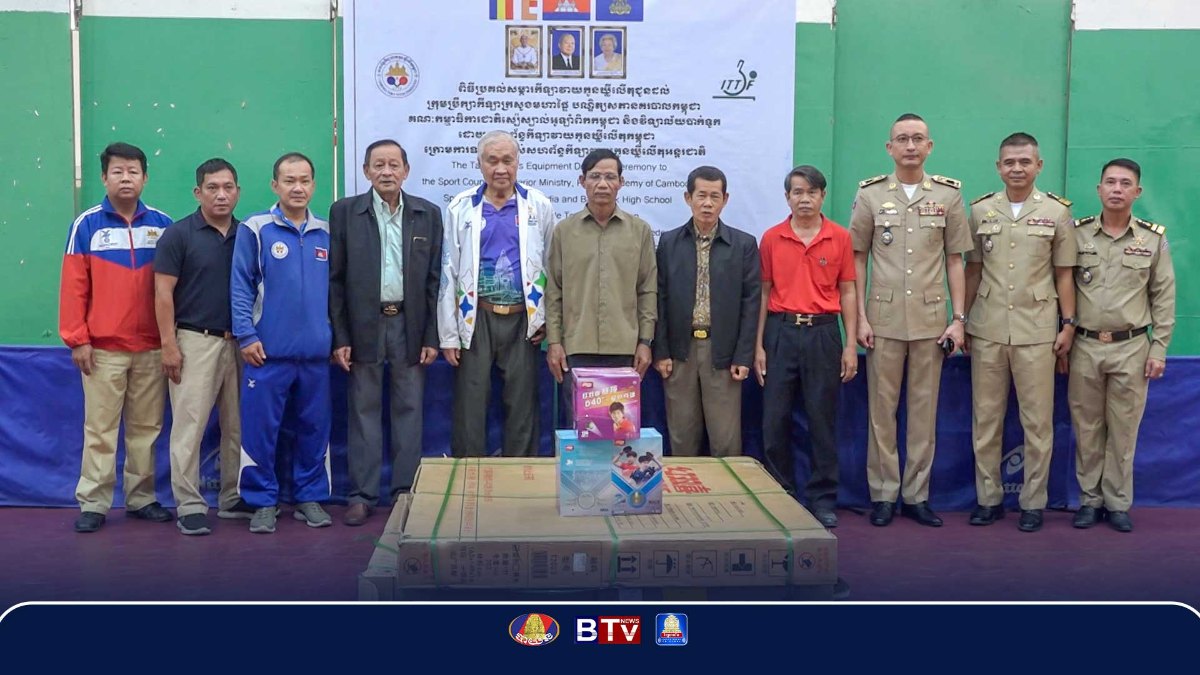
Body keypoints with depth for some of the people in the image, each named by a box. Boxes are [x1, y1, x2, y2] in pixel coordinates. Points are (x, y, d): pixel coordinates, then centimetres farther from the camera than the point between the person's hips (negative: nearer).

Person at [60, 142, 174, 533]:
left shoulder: (162, 225, 5)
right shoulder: (87, 224, 0)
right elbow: (74, 285, -2)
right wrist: (77, 339, -7)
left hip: (152, 348, 2)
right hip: (103, 349, -2)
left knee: (146, 428, 9)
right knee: (100, 429, 2)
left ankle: (142, 498, 18)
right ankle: (92, 504, 9)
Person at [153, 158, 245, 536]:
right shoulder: (179, 235, -4)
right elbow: (163, 293, -6)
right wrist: (169, 345, -12)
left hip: (239, 342, 5)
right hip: (196, 341, -4)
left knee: (238, 426, 10)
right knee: (189, 426, -4)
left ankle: (234, 498, 21)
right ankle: (189, 506, 2)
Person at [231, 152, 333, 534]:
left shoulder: (326, 234, 10)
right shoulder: (255, 230, -1)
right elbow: (240, 286, -3)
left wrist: (338, 336, 11)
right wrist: (246, 335, -9)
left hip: (316, 352, 3)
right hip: (268, 351, -3)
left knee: (314, 428, 9)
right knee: (261, 429, 1)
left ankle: (310, 498, 21)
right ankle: (263, 502, 13)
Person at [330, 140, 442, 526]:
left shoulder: (428, 214, 6)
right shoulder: (345, 212, 2)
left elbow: (434, 279, 5)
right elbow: (335, 279, 1)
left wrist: (432, 336, -1)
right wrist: (339, 337, -5)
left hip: (410, 325, 1)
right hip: (364, 325, -1)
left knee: (409, 409, 5)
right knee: (363, 410, 3)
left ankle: (406, 491, 14)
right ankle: (362, 496, 10)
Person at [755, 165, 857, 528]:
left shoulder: (840, 238, 2)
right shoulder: (771, 238, 4)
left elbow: (847, 293, 5)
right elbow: (764, 292, 6)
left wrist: (850, 345, -1)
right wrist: (758, 345, 2)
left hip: (822, 333, -1)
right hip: (780, 332, 1)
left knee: (823, 418, 4)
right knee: (775, 419, 4)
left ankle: (822, 498, 15)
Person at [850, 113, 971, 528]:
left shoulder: (948, 194, 6)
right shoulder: (870, 194, 3)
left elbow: (954, 260, 8)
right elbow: (857, 259, 4)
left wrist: (958, 318, 1)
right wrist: (860, 318, -2)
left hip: (931, 319, 1)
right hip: (884, 318, -1)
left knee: (924, 409, 6)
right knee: (881, 408, 3)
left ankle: (917, 495, 16)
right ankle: (883, 494, 13)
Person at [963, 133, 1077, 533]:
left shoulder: (1057, 212, 1)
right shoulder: (981, 210, 6)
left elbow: (1063, 274, 4)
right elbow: (973, 270, 9)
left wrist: (1069, 324, 0)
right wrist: (961, 319, 7)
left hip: (1037, 331, -2)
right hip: (987, 330, 2)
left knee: (1038, 421, 3)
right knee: (985, 418, 7)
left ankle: (1033, 502, 13)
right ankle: (989, 498, 17)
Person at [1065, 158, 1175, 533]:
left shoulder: (1154, 238, 1)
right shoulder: (1077, 233, 1)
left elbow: (1164, 298, 3)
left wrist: (1158, 350, -2)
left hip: (1131, 349, 0)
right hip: (1085, 346, 1)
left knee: (1123, 429, 6)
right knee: (1087, 428, 7)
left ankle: (1118, 503, 17)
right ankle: (1090, 500, 19)